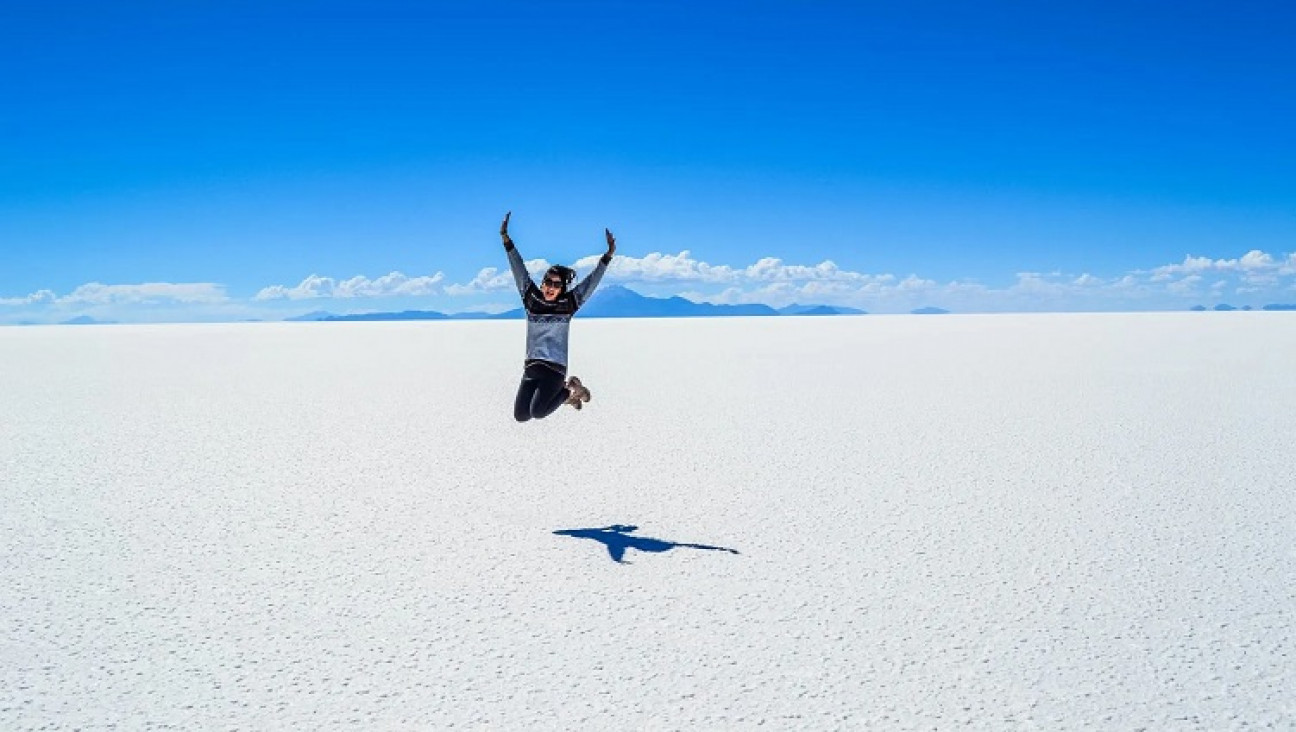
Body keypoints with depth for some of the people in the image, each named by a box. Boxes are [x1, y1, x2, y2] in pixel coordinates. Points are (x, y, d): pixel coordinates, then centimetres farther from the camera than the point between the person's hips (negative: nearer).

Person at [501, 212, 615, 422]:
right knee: (520, 415, -4)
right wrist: (506, 240, 4)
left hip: (555, 367, -4)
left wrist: (608, 255, -8)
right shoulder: (532, 299, 8)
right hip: (531, 365, 4)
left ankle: (569, 389, 8)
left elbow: (592, 281, 0)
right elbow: (519, 270, 8)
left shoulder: (568, 303, 2)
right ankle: (564, 392, 19)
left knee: (538, 412, -23)